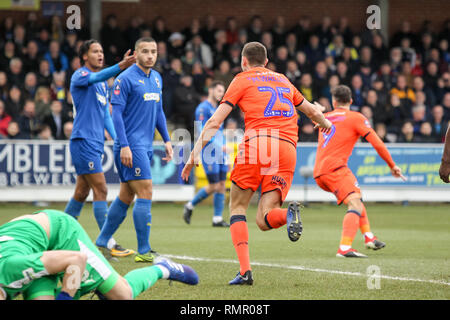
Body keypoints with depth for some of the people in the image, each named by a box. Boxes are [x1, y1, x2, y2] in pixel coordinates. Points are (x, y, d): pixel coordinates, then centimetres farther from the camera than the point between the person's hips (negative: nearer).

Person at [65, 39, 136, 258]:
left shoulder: (103, 83, 19)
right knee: (100, 189, -12)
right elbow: (96, 77, -31)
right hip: (83, 140, -9)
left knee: (82, 192, 13)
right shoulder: (80, 76, -8)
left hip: (95, 143, 9)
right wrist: (120, 66, -47)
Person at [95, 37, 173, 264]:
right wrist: (124, 145, -19)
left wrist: (166, 140, 16)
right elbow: (116, 112, -13)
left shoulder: (157, 78, 14)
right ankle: (143, 251, -9)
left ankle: (101, 242, 19)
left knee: (126, 196, 11)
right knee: (145, 192, -12)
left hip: (146, 145, 8)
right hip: (131, 145, -8)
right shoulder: (125, 79, -10)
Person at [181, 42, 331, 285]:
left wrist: (195, 154, 8)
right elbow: (312, 111, 41)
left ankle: (245, 270, -6)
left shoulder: (243, 79, 15)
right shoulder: (283, 80, 28)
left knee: (237, 207, 12)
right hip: (287, 148, 4)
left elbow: (215, 122, 6)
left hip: (258, 141, -4)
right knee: (263, 221, 4)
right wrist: (325, 124, 63)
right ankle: (288, 214, -32)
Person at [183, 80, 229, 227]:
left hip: (220, 152, 8)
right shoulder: (203, 109, -9)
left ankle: (217, 219, 5)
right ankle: (190, 206, 11)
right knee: (214, 186, -8)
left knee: (221, 185, 2)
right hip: (209, 153, -8)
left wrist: (224, 147, 20)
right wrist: (219, 146, -21)